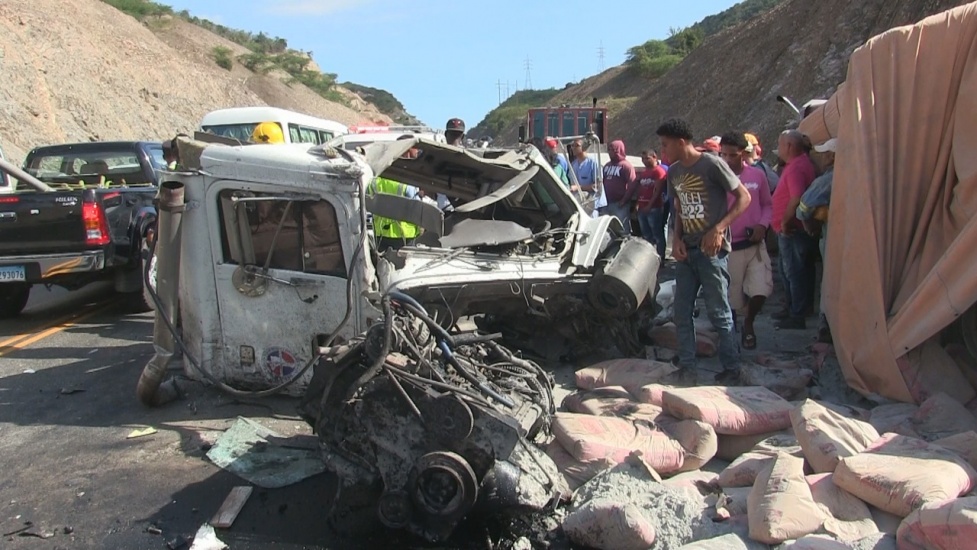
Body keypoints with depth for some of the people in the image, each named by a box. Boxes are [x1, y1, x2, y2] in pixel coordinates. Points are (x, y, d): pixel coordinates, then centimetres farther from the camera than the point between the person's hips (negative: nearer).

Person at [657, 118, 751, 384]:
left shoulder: (711, 164, -11)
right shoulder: (674, 172, 10)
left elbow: (744, 197, -9)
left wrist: (718, 229, -18)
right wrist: (676, 238, 4)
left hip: (712, 250, -7)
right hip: (686, 251, 7)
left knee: (719, 313, -1)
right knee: (682, 312, 7)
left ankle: (731, 368, 12)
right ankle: (687, 368, 16)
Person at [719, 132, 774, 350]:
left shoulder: (757, 175, 1)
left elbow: (767, 204, 11)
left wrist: (762, 225, -6)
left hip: (754, 244, 2)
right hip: (727, 247, -2)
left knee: (761, 290, -7)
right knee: (731, 299, 7)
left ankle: (748, 325, 22)